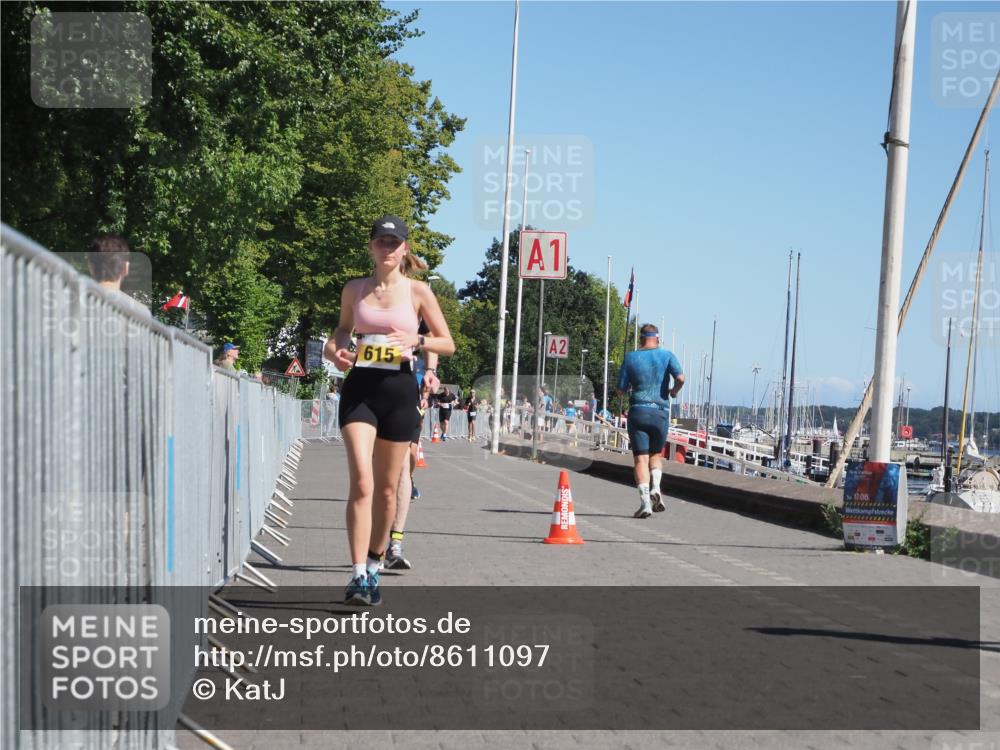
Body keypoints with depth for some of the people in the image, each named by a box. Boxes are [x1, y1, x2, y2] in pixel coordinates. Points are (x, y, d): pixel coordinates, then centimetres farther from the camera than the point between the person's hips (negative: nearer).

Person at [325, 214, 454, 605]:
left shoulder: (418, 291, 3)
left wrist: (416, 341, -14)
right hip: (359, 386, 0)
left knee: (386, 488, 8)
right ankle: (358, 575, -18)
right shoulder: (354, 290, 8)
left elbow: (448, 344, 6)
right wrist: (334, 350, 1)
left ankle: (374, 567, 26)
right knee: (361, 481, -15)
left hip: (398, 389, 0)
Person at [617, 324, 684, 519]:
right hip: (660, 413, 1)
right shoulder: (667, 355, 3)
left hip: (637, 411, -1)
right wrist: (674, 391, 9)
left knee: (640, 458, -2)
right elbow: (680, 378, -12)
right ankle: (655, 488, -4)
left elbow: (621, 389, 5)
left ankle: (645, 501, -16)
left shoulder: (630, 358, 4)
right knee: (656, 454, 20)